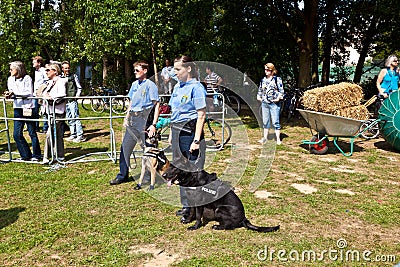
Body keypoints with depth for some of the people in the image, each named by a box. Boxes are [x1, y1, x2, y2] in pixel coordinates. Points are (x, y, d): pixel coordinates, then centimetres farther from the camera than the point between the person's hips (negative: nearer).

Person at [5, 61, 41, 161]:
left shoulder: (27, 78, -8)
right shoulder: (10, 79, 9)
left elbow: (29, 93, -14)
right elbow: (11, 92, 14)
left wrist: (15, 93, -20)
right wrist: (8, 94, -8)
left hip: (28, 108, -6)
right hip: (17, 108, 6)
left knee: (32, 133, 2)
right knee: (17, 134, 3)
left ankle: (36, 155, 15)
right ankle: (26, 155, 17)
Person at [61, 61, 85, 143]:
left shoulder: (74, 76, 3)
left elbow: (79, 88, 4)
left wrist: (77, 96, -5)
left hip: (72, 100, -5)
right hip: (64, 101, 5)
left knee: (75, 117, -11)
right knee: (69, 118, 10)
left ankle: (80, 135, -9)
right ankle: (73, 134, 18)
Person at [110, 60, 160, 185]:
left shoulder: (150, 85, -7)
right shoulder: (134, 84, 14)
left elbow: (157, 105, -11)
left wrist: (154, 125, -17)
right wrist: (126, 118, 17)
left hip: (144, 119, -7)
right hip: (133, 119, 7)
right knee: (125, 147, 8)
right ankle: (123, 175, 19)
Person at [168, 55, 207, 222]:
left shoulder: (196, 87, -11)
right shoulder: (178, 86, 14)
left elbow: (201, 115, -15)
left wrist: (197, 140, -19)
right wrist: (172, 133, 17)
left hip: (190, 131, -9)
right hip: (177, 131, 9)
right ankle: (186, 206, 28)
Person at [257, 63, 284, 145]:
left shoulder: (277, 79, -2)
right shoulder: (263, 80, 14)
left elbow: (281, 90, -4)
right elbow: (260, 90, 24)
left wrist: (278, 98, -16)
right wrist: (259, 96, 10)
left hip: (274, 103, -5)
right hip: (264, 103, 5)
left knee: (275, 122, -3)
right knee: (265, 122, 12)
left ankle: (278, 139, 4)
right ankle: (265, 137, 22)